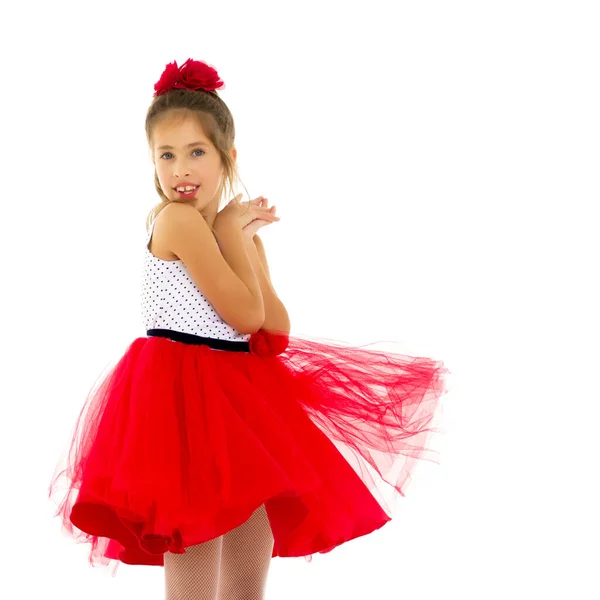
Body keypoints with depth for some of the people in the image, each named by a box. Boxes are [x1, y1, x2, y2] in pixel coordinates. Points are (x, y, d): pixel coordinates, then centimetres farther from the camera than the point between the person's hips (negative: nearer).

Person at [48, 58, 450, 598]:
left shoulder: (239, 234, 12)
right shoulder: (177, 219, -12)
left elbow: (277, 331, 3)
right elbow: (245, 315, -16)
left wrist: (244, 239, -1)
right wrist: (233, 232, -6)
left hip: (240, 398, 8)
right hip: (185, 396, -8)